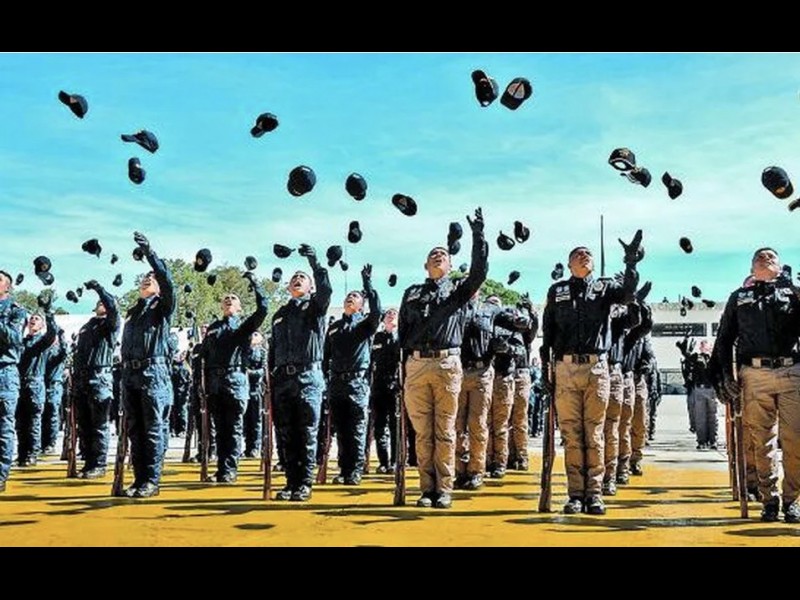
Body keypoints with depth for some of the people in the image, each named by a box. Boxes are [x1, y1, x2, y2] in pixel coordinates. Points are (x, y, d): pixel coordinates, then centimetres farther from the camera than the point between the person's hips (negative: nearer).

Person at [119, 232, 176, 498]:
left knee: (153, 429, -5)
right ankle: (139, 479, 11)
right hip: (130, 374, 6)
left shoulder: (162, 307, 6)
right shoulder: (133, 312, 23)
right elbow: (125, 346, 23)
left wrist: (149, 252, -15)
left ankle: (152, 481, -3)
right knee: (134, 429, 6)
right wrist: (124, 374, 17)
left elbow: (168, 281, -12)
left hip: (153, 373, -6)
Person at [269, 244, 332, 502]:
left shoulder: (315, 306, 10)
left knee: (307, 434, -4)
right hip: (282, 379, 5)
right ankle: (291, 482, 10)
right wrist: (272, 379, 13)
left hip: (309, 377, -4)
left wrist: (314, 261, -18)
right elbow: (272, 350, 22)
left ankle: (305, 483, 1)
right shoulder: (280, 314, 23)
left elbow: (326, 289, -13)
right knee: (285, 435, 4)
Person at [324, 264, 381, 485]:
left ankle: (355, 471, 1)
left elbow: (377, 310, -16)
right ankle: (344, 469, 12)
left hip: (358, 382, -4)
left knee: (357, 430, -3)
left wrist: (367, 282, -14)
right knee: (340, 430, 6)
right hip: (336, 383, 4)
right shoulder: (334, 326, 17)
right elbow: (326, 355, 19)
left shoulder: (365, 324, 6)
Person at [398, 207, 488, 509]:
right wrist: (403, 371, 9)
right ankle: (427, 488, 7)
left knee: (445, 431, 0)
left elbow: (480, 271, -4)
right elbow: (402, 334, 17)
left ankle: (444, 490, 4)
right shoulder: (412, 293, 20)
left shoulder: (459, 288, 15)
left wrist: (478, 235, -9)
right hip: (416, 366, 2)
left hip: (448, 364, -2)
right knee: (423, 433, 2)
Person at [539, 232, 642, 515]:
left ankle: (594, 492, 5)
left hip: (596, 367, 0)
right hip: (565, 368, 0)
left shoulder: (604, 287, 12)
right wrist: (546, 366, 5)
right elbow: (547, 330, 12)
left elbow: (627, 294, -10)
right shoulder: (557, 290, 13)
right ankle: (575, 493, 5)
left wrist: (631, 264, -24)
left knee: (594, 433, 1)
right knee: (571, 434, 1)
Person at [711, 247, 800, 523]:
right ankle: (770, 499, 10)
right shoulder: (739, 297, 19)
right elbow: (724, 338, 14)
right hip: (754, 374, 1)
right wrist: (725, 375, 5)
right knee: (763, 442, 2)